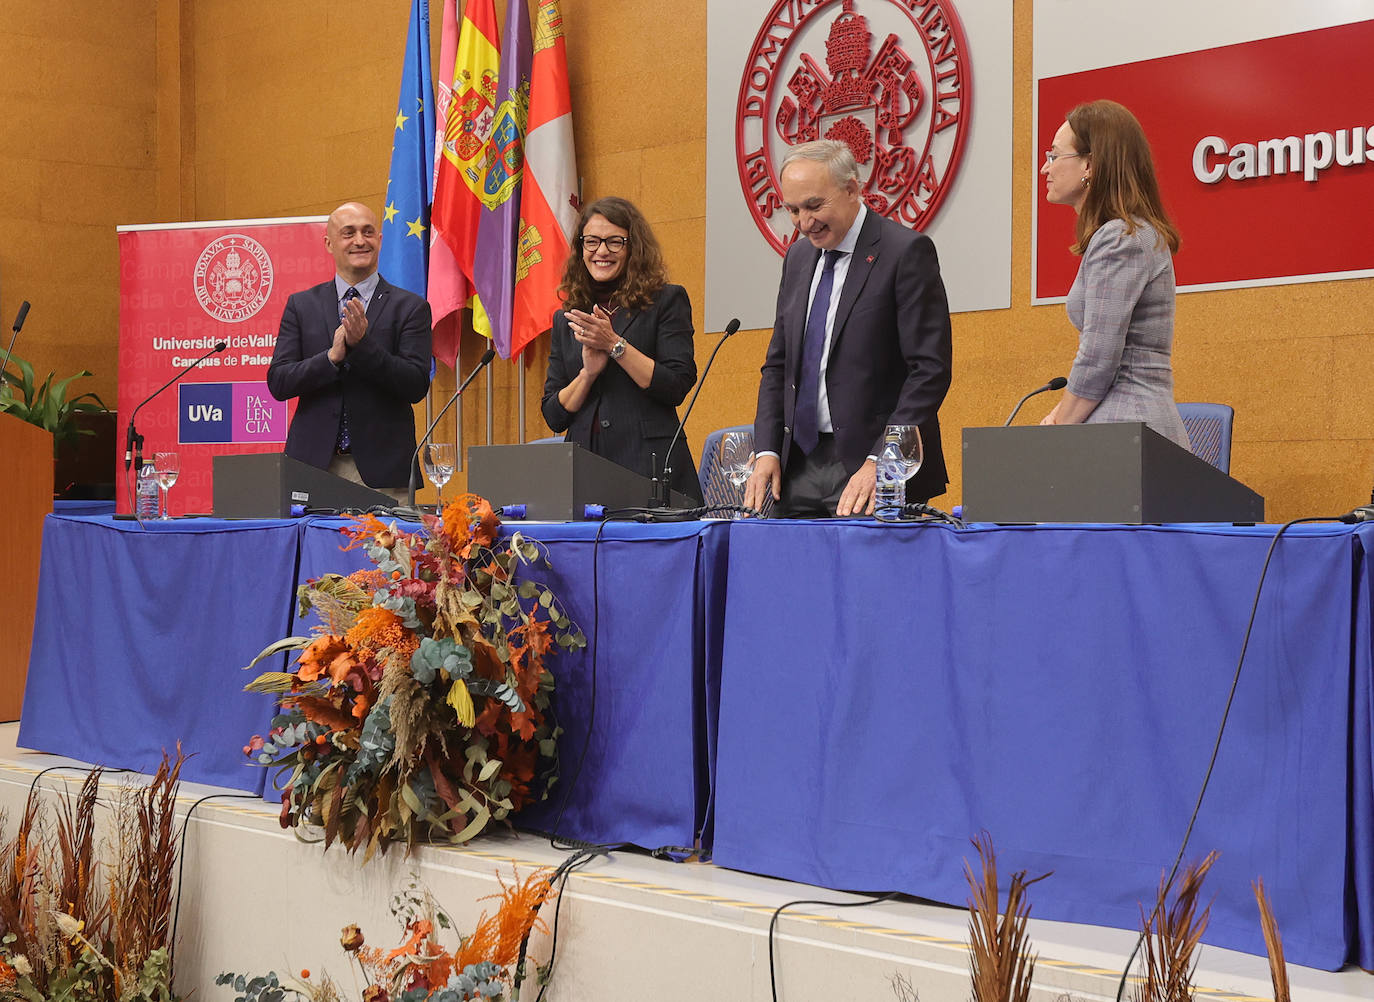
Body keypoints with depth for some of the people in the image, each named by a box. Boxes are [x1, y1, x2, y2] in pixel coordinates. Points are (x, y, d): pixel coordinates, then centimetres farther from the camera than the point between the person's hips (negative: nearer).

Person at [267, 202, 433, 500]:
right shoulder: (301, 305, 11)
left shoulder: (410, 307, 5)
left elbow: (417, 386, -5)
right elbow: (278, 383, 3)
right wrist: (332, 356, -12)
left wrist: (363, 344, -15)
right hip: (314, 463, 1)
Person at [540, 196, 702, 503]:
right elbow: (554, 416, 11)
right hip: (584, 469, 3)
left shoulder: (666, 301, 5)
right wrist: (588, 372, -6)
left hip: (650, 467, -3)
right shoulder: (566, 319, 16)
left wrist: (614, 344, -11)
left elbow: (677, 387, -7)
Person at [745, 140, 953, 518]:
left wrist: (880, 462, -19)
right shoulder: (798, 257, 15)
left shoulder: (907, 251, -8)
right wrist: (767, 451, 4)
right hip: (799, 469, 6)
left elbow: (930, 370, -13)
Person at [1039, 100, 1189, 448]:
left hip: (1127, 435, -9)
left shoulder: (1117, 240, -12)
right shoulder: (1136, 234, 20)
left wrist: (1054, 437, -6)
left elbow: (1097, 362, -17)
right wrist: (1062, 414, 12)